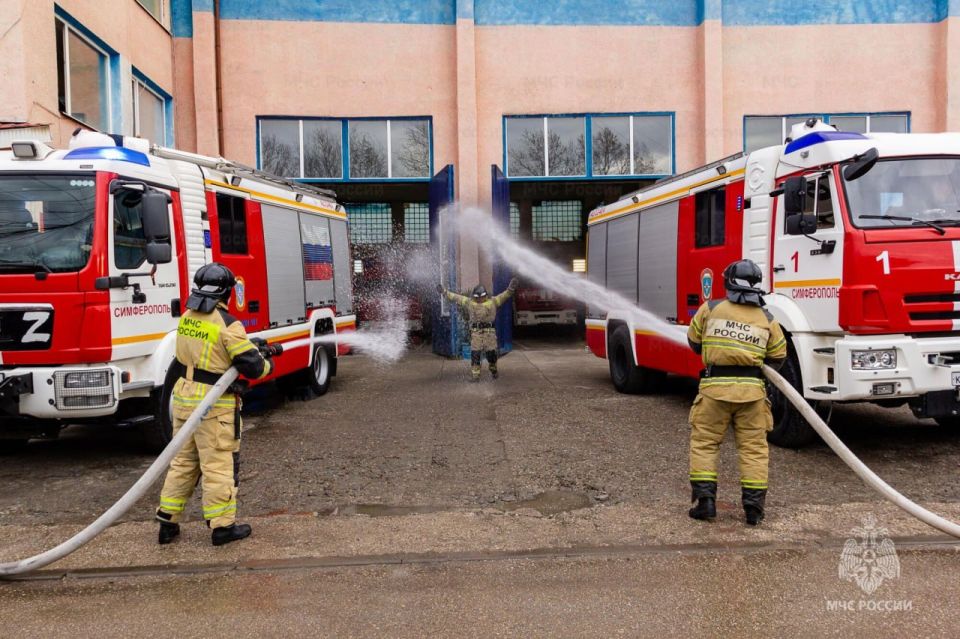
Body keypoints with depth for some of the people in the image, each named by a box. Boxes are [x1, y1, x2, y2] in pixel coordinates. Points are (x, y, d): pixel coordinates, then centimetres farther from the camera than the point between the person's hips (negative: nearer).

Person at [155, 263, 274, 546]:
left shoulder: (187, 318, 5)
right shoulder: (227, 323, -18)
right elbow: (252, 365, -17)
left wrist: (250, 344, 17)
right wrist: (267, 365, 6)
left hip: (183, 396, 7)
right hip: (214, 405, -7)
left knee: (182, 461, 18)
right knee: (220, 465, 4)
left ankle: (167, 522, 24)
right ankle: (222, 526, 12)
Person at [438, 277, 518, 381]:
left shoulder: (492, 301, 7)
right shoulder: (469, 302, 9)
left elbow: (505, 295, 1)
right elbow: (455, 297, 9)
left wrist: (511, 288, -15)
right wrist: (444, 292, 5)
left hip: (489, 331, 0)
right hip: (475, 332, 0)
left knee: (491, 353, 5)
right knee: (475, 354, -2)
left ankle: (493, 371, 27)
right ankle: (475, 375, 2)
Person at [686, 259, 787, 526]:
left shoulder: (710, 309, 1)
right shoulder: (767, 319, 5)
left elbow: (694, 341, 12)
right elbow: (778, 357, 11)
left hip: (715, 386, -1)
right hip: (751, 389, 2)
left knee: (704, 443, 8)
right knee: (754, 447, 9)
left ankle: (705, 501, 4)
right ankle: (753, 506, 9)